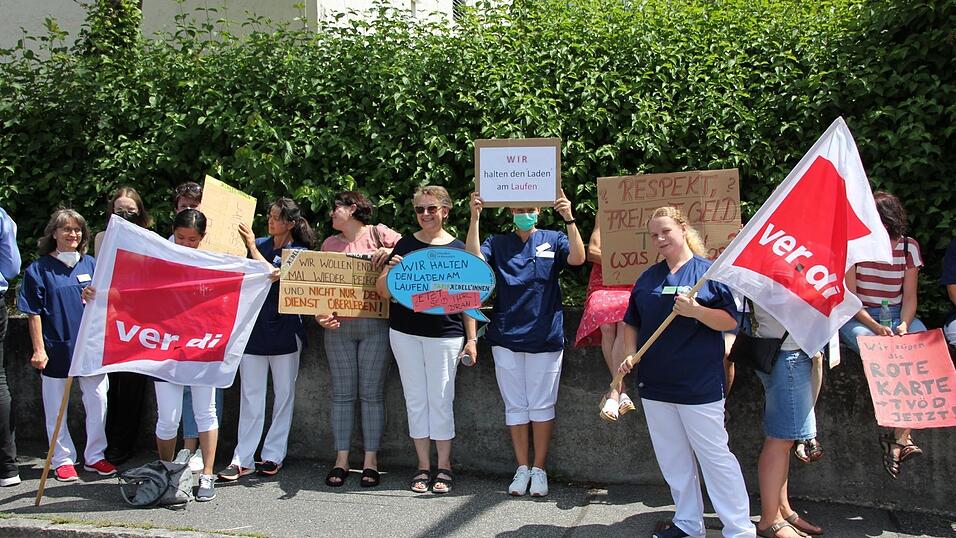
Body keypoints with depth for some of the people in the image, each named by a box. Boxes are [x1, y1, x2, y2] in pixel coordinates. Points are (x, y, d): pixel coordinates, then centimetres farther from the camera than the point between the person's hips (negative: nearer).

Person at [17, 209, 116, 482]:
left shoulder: (91, 264, 8)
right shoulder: (39, 269, -2)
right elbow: (34, 313, -4)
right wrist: (38, 349, -8)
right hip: (56, 349, -3)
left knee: (98, 402, 5)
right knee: (56, 408, 7)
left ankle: (94, 456, 19)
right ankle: (63, 460, 20)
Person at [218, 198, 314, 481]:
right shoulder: (260, 244, 10)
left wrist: (252, 247, -17)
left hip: (284, 329, -2)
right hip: (254, 327, 3)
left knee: (284, 393, 6)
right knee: (250, 396, 2)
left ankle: (273, 455, 16)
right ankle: (242, 459, 5)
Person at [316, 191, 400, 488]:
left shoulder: (379, 234, 4)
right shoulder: (330, 243, 14)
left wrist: (391, 252, -16)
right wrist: (320, 314, -6)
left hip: (374, 325, -3)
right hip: (338, 327, 3)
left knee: (372, 394, 1)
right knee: (342, 394, 5)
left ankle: (371, 460, 8)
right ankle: (341, 459, 12)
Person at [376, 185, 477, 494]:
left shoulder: (458, 248, 3)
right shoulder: (405, 245, 6)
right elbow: (383, 292, 6)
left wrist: (471, 338, 1)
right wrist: (390, 271, -15)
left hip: (445, 335, -2)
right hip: (405, 333, 2)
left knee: (441, 398, 1)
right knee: (416, 398, 7)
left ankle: (443, 467, 13)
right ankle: (423, 466, 16)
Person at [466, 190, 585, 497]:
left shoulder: (553, 240, 5)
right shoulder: (498, 244, 7)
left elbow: (578, 257, -13)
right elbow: (474, 259, -12)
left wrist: (569, 218, -24)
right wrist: (474, 218, -20)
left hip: (545, 337, -1)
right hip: (506, 337, 1)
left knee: (542, 405, 5)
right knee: (515, 405, 8)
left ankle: (539, 469, 16)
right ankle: (522, 468, 18)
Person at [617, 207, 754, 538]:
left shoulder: (710, 271, -4)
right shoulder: (647, 278, 13)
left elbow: (730, 321, -8)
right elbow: (632, 323, 19)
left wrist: (697, 311, -23)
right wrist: (629, 355, 3)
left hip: (699, 384, -6)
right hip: (655, 383, 6)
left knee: (715, 455, -2)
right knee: (672, 459, 13)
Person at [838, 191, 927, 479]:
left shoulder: (908, 247, 5)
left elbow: (909, 297, 6)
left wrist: (904, 326, -15)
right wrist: (877, 328, -21)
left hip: (897, 315, 3)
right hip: (855, 316, -3)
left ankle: (899, 437, -29)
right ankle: (903, 438, -27)